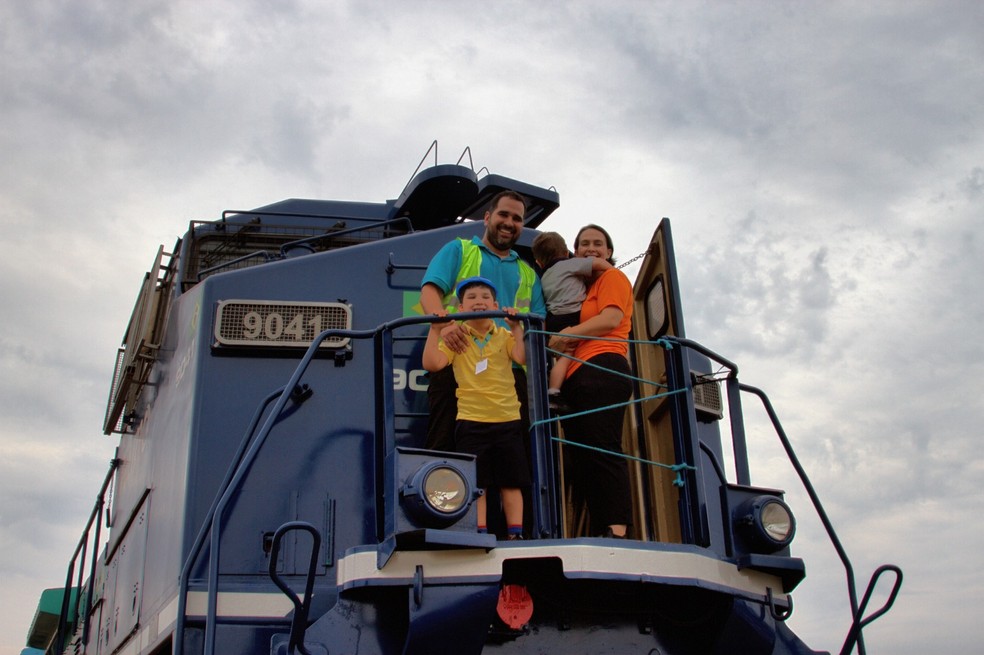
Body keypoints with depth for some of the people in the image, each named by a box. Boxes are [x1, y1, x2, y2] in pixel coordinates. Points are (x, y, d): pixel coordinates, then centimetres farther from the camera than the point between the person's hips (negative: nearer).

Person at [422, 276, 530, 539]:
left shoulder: (504, 336, 8)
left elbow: (522, 358, -11)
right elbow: (432, 363, -10)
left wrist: (516, 328, -14)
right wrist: (435, 330, -13)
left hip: (507, 418, 1)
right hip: (471, 419, -1)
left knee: (511, 482, 3)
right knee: (476, 482, -1)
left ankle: (515, 533, 8)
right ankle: (479, 534, 4)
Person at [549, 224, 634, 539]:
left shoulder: (612, 277, 10)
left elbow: (611, 318, -8)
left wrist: (567, 335, -6)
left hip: (602, 369, -9)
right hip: (575, 379, 9)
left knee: (603, 451, -19)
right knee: (581, 458, 1)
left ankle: (617, 531, -25)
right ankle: (599, 536, -2)